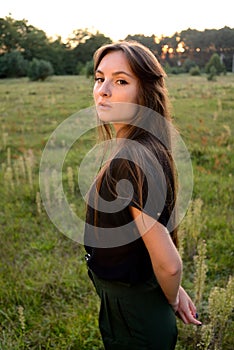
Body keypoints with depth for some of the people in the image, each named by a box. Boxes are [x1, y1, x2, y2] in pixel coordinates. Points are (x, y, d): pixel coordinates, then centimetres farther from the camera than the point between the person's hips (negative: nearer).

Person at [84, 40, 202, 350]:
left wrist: (172, 300, -7)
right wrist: (174, 294, 12)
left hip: (133, 322, -8)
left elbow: (168, 264, -28)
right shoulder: (150, 147, -2)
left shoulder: (127, 163, -31)